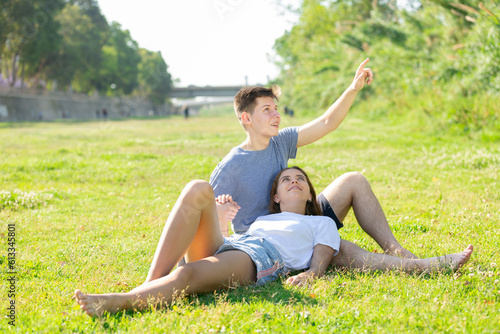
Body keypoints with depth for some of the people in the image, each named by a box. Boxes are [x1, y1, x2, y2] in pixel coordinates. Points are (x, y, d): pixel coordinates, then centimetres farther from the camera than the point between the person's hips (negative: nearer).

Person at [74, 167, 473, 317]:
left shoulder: (322, 223, 28)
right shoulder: (263, 218, 44)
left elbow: (320, 262, 9)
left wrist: (306, 276, -13)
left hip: (257, 261, -5)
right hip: (221, 246, 5)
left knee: (189, 276, -37)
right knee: (198, 189, -22)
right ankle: (155, 279, -34)